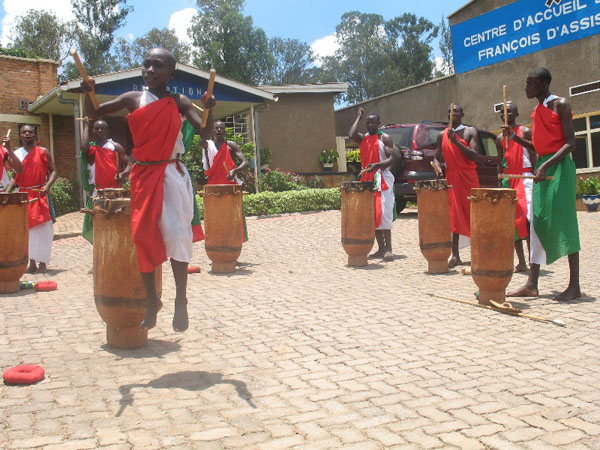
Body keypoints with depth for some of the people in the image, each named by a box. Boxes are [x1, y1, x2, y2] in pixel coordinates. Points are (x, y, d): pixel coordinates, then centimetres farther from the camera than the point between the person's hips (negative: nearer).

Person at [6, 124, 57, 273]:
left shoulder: (43, 152, 2)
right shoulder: (16, 154, 10)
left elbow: (53, 171, 0)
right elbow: (15, 177, 12)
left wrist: (48, 185, -16)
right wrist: (7, 192, -2)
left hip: (39, 194, -3)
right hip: (23, 195, 4)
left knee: (41, 228, -4)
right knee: (26, 229, 6)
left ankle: (42, 263, 3)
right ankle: (32, 263, 14)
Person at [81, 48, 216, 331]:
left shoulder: (179, 102, 3)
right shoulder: (133, 99, 5)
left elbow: (205, 134, -3)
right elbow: (94, 113, 8)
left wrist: (209, 110, -21)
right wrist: (89, 93, -12)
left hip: (172, 174, -2)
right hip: (143, 175, 2)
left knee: (176, 233, -13)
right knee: (143, 236, 3)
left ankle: (181, 301, -1)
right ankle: (152, 300, 18)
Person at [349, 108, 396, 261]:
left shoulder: (385, 138, 1)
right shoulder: (363, 138, 14)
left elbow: (391, 159, -8)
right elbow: (351, 135, -9)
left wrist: (377, 165, -26)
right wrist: (359, 117, 2)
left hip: (383, 179, -5)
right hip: (367, 180, 5)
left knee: (383, 213, -14)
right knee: (372, 214, 4)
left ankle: (388, 248, -13)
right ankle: (381, 248, 9)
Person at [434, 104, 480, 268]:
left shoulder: (470, 132, 1)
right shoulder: (442, 135, 11)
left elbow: (474, 155, -10)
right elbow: (437, 157, 15)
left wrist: (456, 141, -17)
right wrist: (437, 166, -7)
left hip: (468, 177, -3)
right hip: (451, 177, 3)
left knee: (472, 214, 1)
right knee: (453, 216, 0)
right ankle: (455, 256, 1)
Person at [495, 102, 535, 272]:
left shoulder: (525, 131, 1)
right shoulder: (500, 138, 15)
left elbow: (533, 156, -11)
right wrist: (500, 184, 11)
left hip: (524, 177, -5)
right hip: (508, 179, 5)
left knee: (526, 216, -17)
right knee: (512, 219, 3)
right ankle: (521, 262, 9)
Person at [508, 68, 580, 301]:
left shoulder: (561, 104, -6)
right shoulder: (537, 110, 16)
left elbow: (570, 143, -13)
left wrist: (546, 165, -24)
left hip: (559, 167, -8)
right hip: (542, 168, 8)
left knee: (563, 222, -8)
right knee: (537, 224, 5)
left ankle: (574, 286, -1)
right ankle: (532, 284, 8)